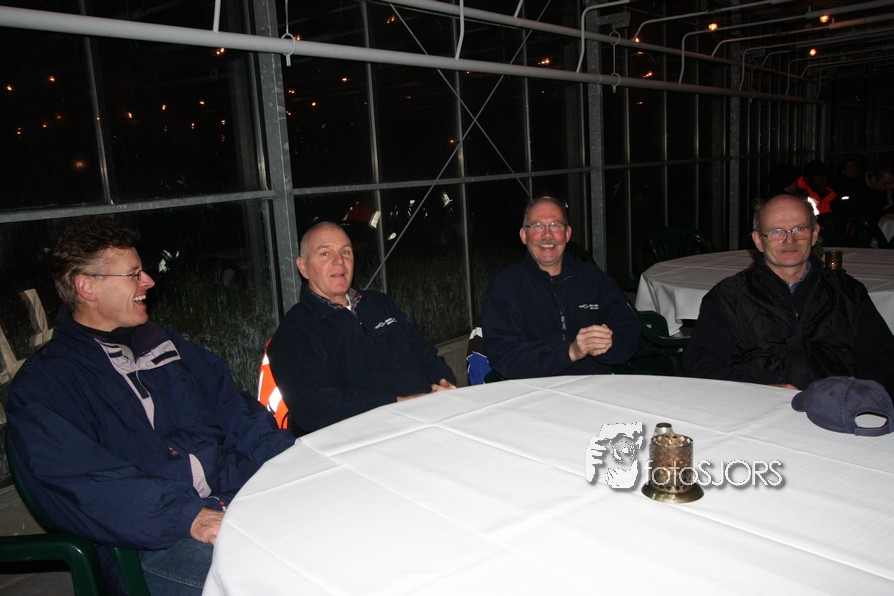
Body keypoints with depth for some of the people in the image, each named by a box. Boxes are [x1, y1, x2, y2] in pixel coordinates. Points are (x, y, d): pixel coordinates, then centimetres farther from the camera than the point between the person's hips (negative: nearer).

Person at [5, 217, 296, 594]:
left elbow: (232, 409, 16)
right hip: (153, 541, -6)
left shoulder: (161, 344, 20)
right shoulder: (39, 387, 0)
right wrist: (189, 517, -26)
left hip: (238, 490, 7)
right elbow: (83, 484, -13)